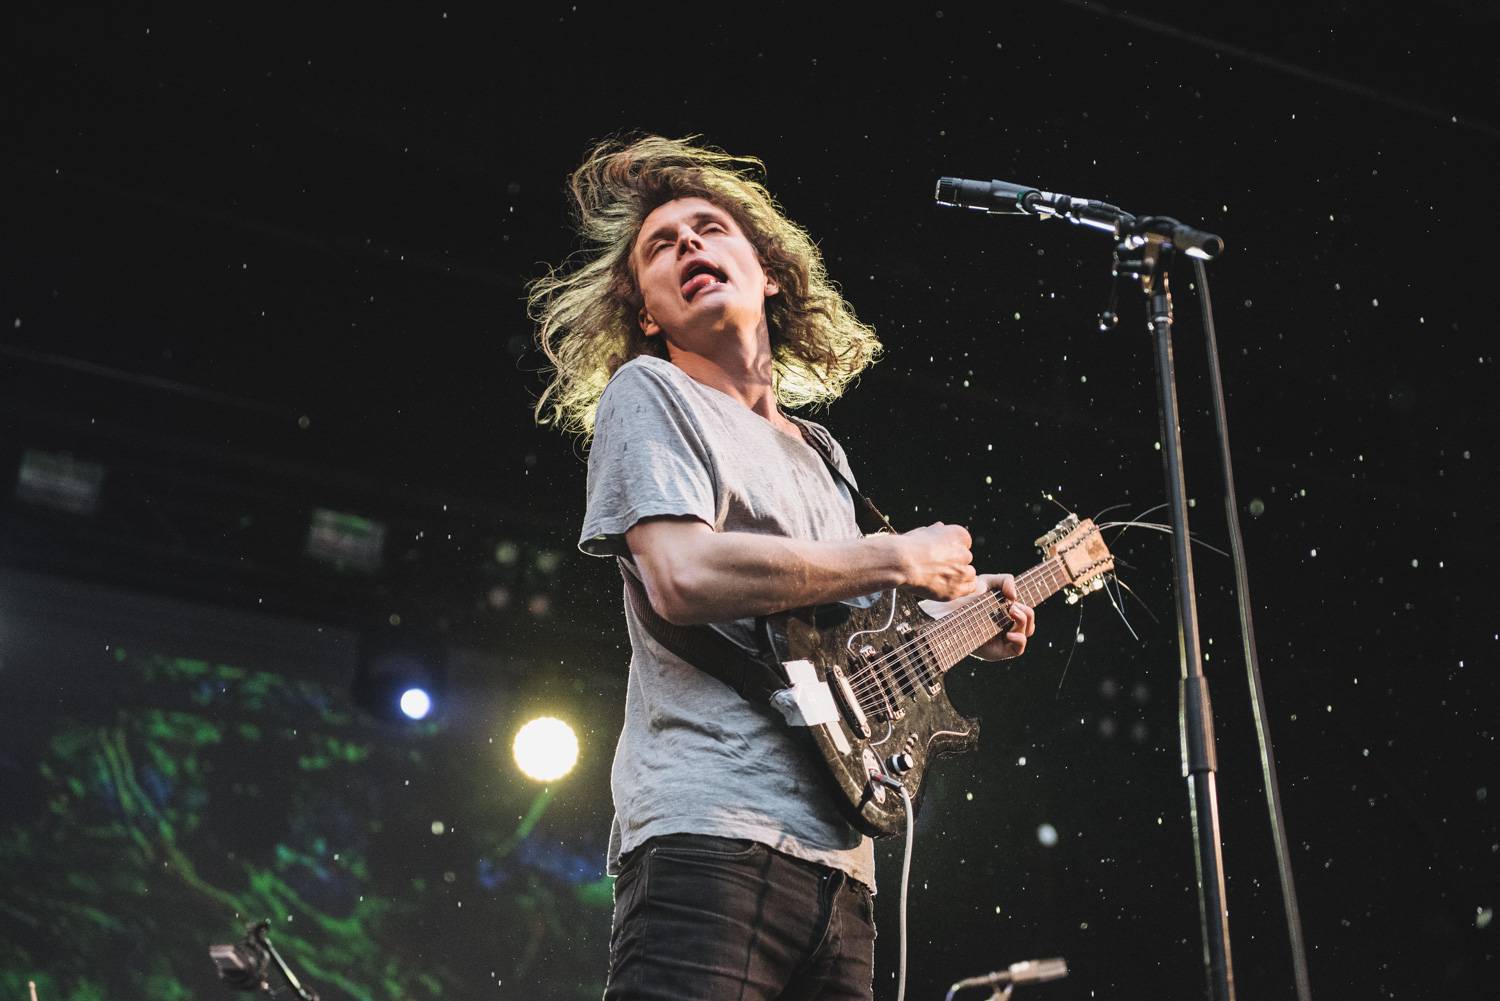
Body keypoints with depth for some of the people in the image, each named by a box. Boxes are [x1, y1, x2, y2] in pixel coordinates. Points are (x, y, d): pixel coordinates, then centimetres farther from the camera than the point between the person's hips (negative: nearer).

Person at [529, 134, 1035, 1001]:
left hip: (840, 858, 7)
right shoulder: (647, 394, 5)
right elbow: (683, 574, -14)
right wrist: (896, 558, -5)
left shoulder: (820, 456, 26)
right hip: (711, 832, -7)